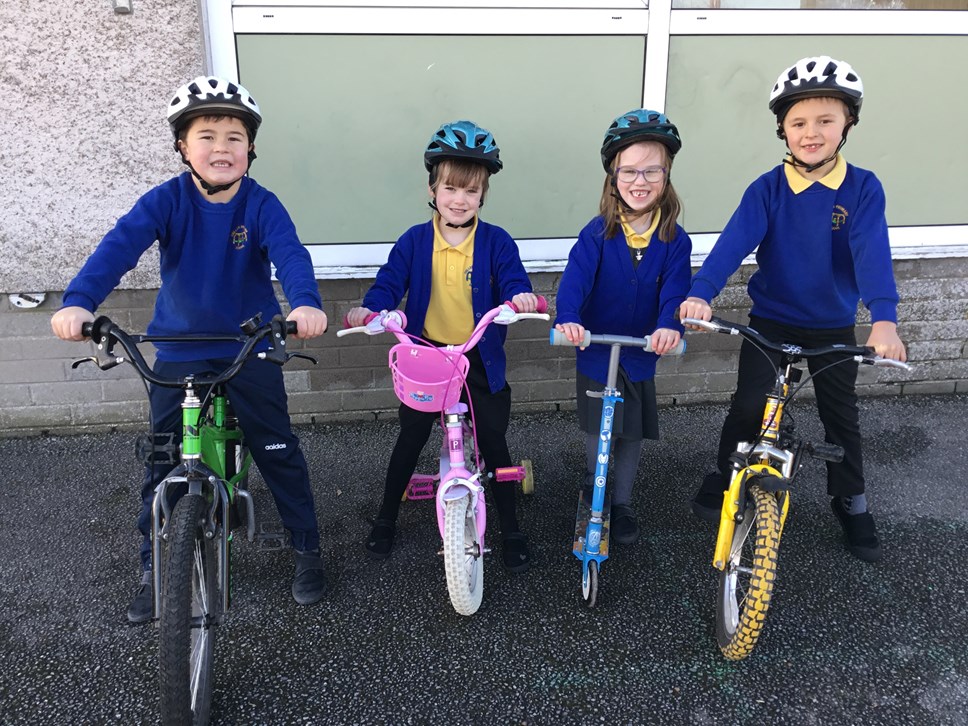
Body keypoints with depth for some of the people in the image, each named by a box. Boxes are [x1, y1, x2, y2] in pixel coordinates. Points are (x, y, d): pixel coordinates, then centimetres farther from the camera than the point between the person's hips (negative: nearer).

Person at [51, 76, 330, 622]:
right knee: (163, 466, 6)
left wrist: (306, 303, -50)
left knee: (280, 453, 4)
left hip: (251, 350, -1)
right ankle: (153, 571, 26)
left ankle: (308, 551, 24)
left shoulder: (261, 204, -11)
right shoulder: (167, 200, -10)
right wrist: (78, 301, -43)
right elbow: (121, 245, -25)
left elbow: (290, 253, -28)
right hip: (180, 354, 1)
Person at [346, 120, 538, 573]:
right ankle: (386, 519, 30)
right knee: (410, 439, 11)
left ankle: (511, 531, 22)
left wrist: (521, 296, -39)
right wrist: (368, 309, -29)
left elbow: (512, 280, -14)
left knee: (493, 444, 5)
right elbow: (389, 283, -8)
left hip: (480, 361, -1)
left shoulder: (496, 242, -5)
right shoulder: (414, 242, -3)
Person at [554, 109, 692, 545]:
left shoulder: (675, 240, -8)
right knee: (598, 431, 7)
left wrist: (668, 326, -41)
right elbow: (576, 277, -25)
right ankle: (592, 487, 38)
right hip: (596, 351, -2)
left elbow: (675, 289, -19)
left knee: (632, 433, 13)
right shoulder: (598, 232, -12)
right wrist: (568, 319, -44)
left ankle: (622, 505, 34)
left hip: (641, 354, 2)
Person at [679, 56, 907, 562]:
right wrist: (701, 294, -42)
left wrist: (884, 318, -40)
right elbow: (734, 241, -25)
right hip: (770, 321, -1)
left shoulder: (863, 188, -11)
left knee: (841, 415, 12)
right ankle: (723, 477, 24)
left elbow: (871, 252, -25)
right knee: (749, 406, -1)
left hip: (834, 326, 1)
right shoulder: (767, 189, -12)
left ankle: (851, 501, 31)